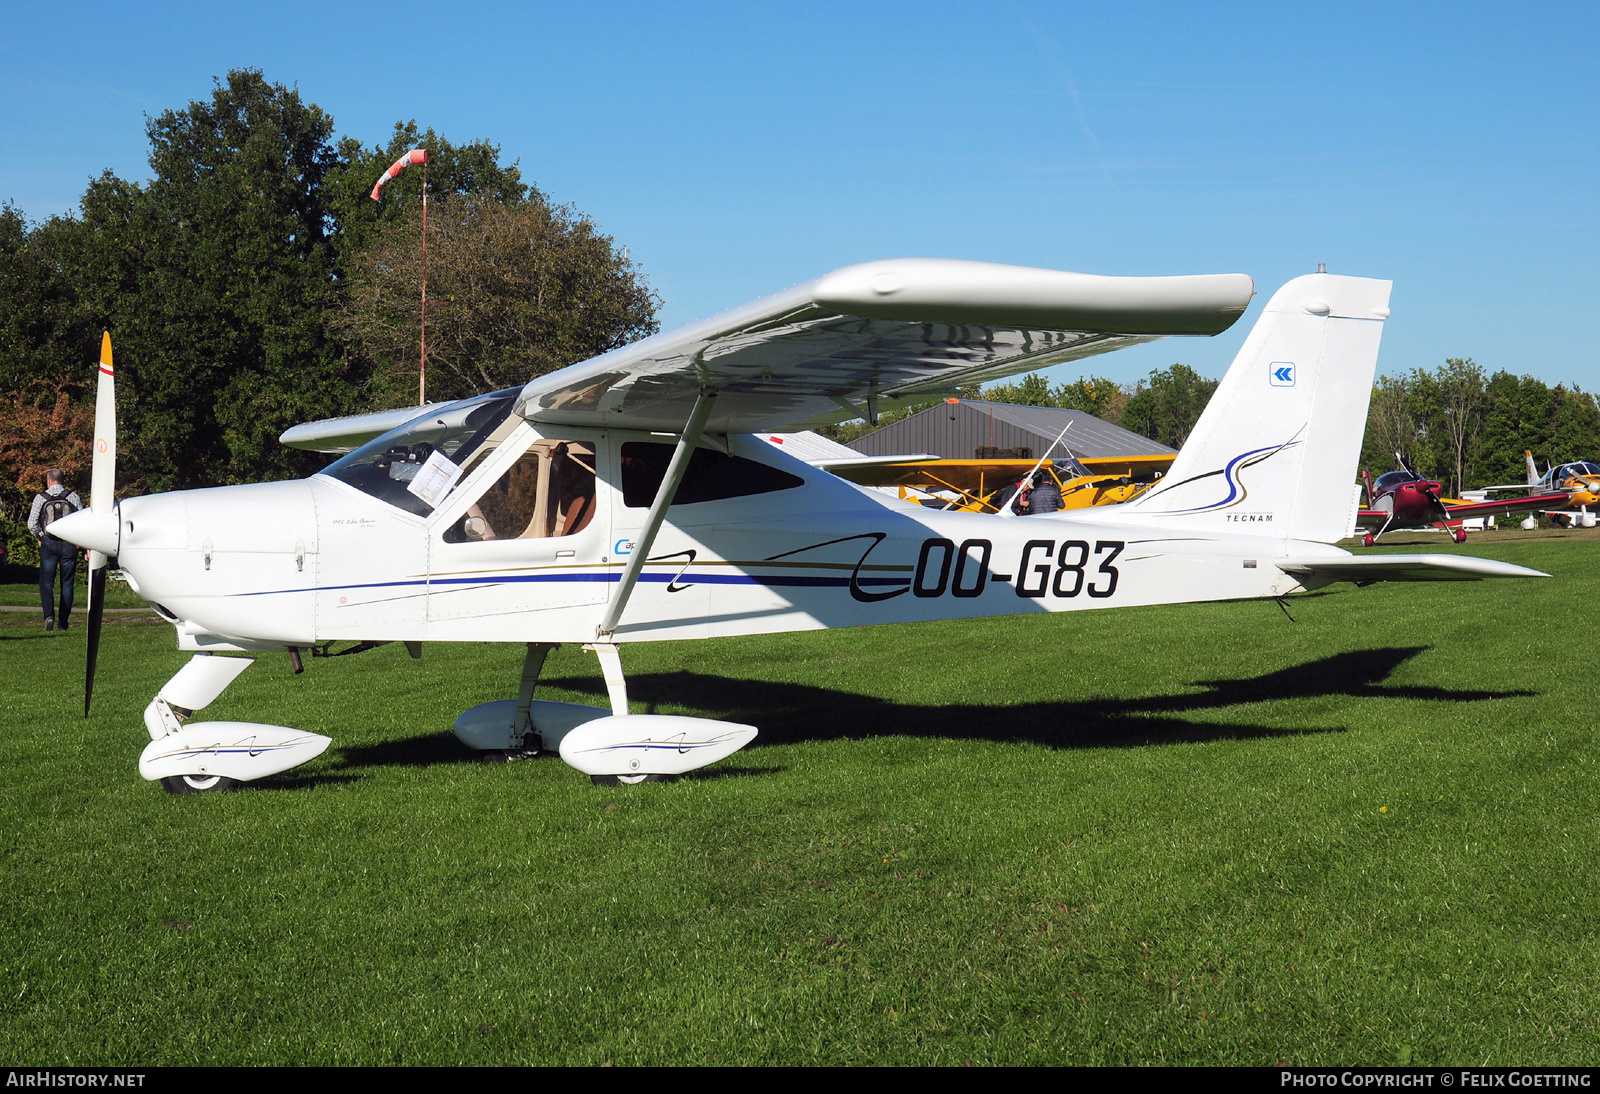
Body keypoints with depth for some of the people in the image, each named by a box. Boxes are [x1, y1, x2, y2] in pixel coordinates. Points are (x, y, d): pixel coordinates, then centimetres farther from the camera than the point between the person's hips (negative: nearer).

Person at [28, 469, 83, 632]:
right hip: (69, 544, 1)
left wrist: (39, 537, 16)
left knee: (46, 582, 2)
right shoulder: (73, 497, 1)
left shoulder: (40, 498, 0)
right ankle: (63, 622, 11)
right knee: (67, 584, 9)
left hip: (48, 543, -1)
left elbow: (31, 524, -2)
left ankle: (49, 615, -20)